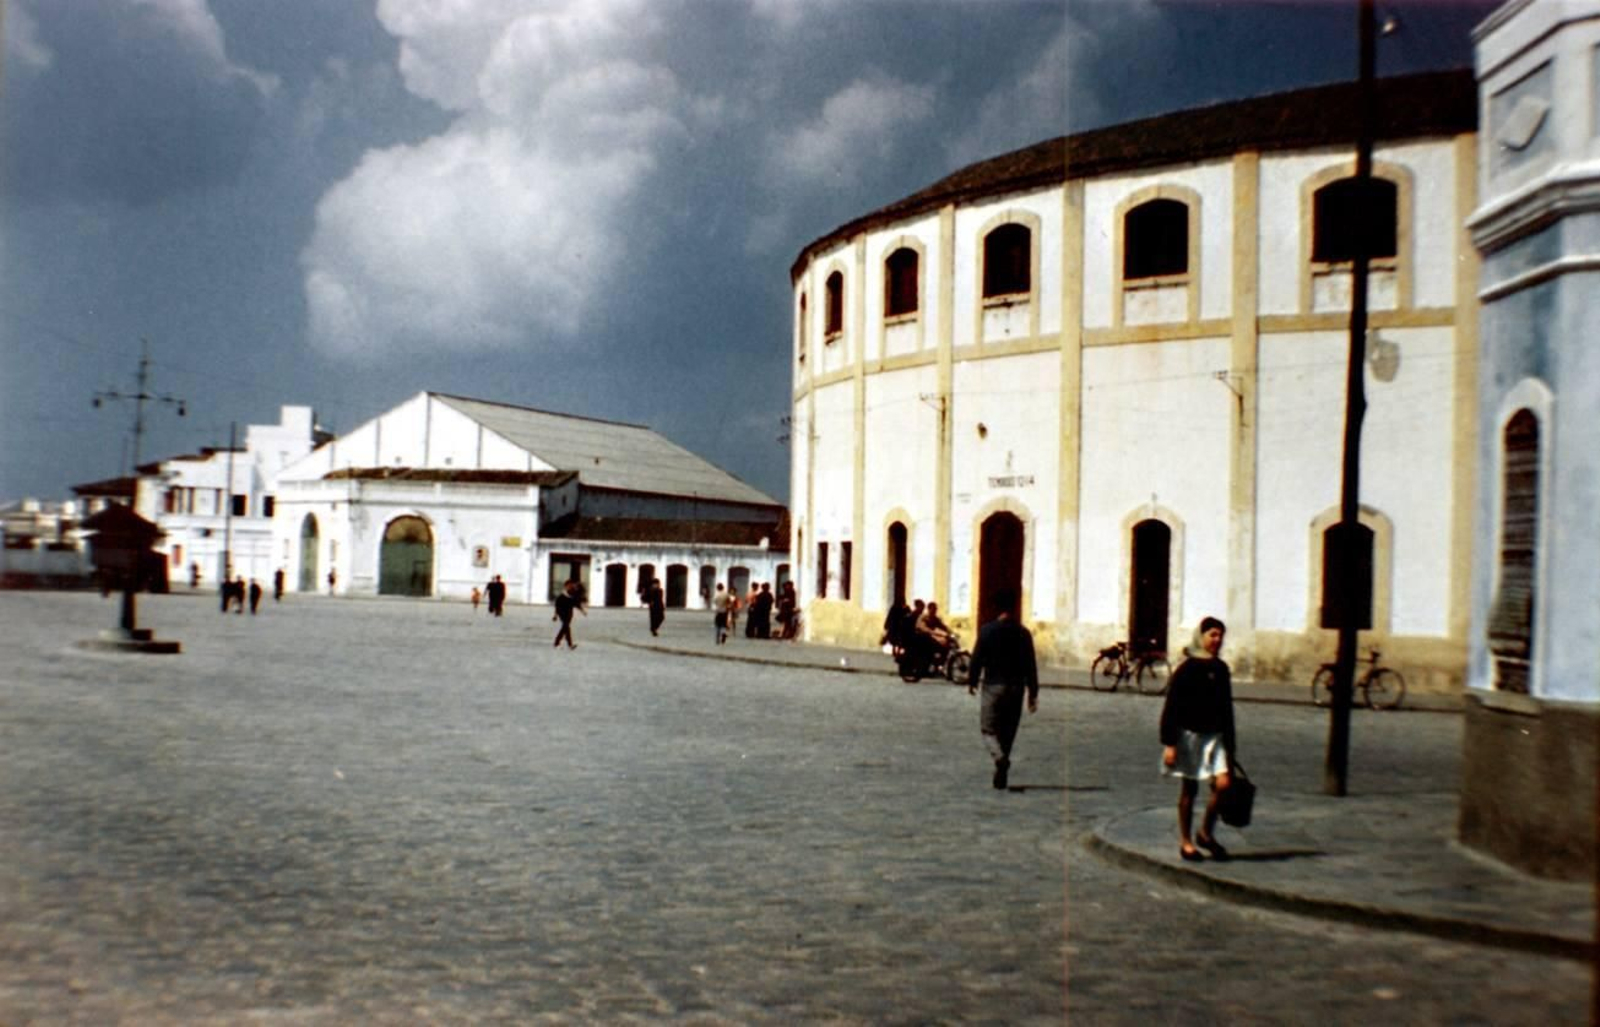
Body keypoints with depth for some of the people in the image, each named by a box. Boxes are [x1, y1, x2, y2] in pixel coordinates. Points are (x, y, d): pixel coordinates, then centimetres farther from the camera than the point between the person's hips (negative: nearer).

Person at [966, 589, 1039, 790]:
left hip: (993, 685, -2)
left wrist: (972, 681, 11)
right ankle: (1001, 773, 17)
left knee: (988, 729, 3)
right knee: (1008, 732, 13)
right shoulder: (1023, 633, -1)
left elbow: (977, 658, -4)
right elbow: (1030, 665, 1)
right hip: (1016, 687, 3)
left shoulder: (987, 630, -7)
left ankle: (1000, 758, -24)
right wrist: (1032, 693, 7)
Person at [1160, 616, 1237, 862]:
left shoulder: (1221, 669, 8)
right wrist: (1169, 743, -14)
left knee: (1222, 783, -8)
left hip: (1215, 734, 5)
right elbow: (1171, 708, -10)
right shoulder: (1187, 669, -9)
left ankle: (1206, 833, 13)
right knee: (1189, 789, 4)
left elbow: (1227, 708, 17)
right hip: (1190, 733, -5)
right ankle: (1185, 841, 18)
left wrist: (1230, 745, 18)